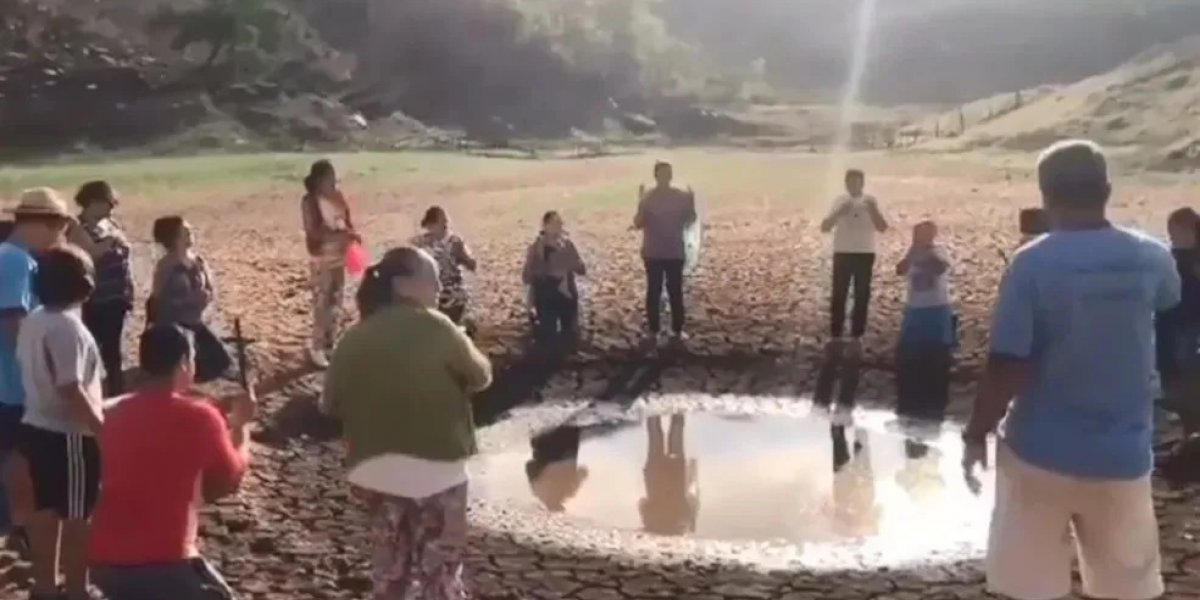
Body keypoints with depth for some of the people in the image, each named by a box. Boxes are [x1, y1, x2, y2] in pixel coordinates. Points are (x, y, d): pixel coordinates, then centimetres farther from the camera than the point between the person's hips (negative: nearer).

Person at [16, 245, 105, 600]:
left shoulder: (32, 322, 7)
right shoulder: (68, 327, -22)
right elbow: (71, 391, -25)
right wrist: (105, 430, -20)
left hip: (37, 427, 9)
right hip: (68, 436, -9)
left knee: (45, 510, 17)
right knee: (76, 517, 2)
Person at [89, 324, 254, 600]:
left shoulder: (116, 415, 9)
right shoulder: (199, 416, -8)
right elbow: (230, 481, 6)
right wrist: (240, 424, 20)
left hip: (105, 559, 6)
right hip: (163, 560, -6)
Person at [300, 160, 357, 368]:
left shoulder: (338, 197, 4)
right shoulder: (310, 201, -14)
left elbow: (347, 221, 11)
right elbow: (312, 231, -20)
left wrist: (351, 234, -10)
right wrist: (337, 234, -30)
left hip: (339, 255, 7)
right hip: (321, 258, -7)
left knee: (336, 301, 15)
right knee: (321, 303, -6)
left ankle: (329, 341, 29)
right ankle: (317, 349, 1)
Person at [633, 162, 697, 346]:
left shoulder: (681, 196, -2)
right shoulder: (647, 197, -6)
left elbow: (689, 221, 1)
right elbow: (638, 224, -11)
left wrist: (691, 205, -15)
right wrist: (641, 205, -24)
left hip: (675, 253, 1)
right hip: (653, 253, -1)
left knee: (676, 291, 6)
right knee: (653, 291, 5)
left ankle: (678, 330, 16)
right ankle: (653, 330, 13)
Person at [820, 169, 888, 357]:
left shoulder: (870, 201, -2)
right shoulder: (840, 201, -1)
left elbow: (882, 228, -10)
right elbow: (824, 227, -6)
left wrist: (873, 210, -24)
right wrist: (838, 213, -20)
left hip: (865, 253, 0)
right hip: (842, 253, 0)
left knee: (862, 296, 4)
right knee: (839, 295, 1)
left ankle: (856, 336, 12)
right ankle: (836, 335, 9)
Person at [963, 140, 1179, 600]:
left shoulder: (1032, 264, -14)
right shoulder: (1150, 258, -1)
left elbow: (1007, 367, -17)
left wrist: (977, 435, -4)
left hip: (1041, 453, -3)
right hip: (1123, 456, 3)